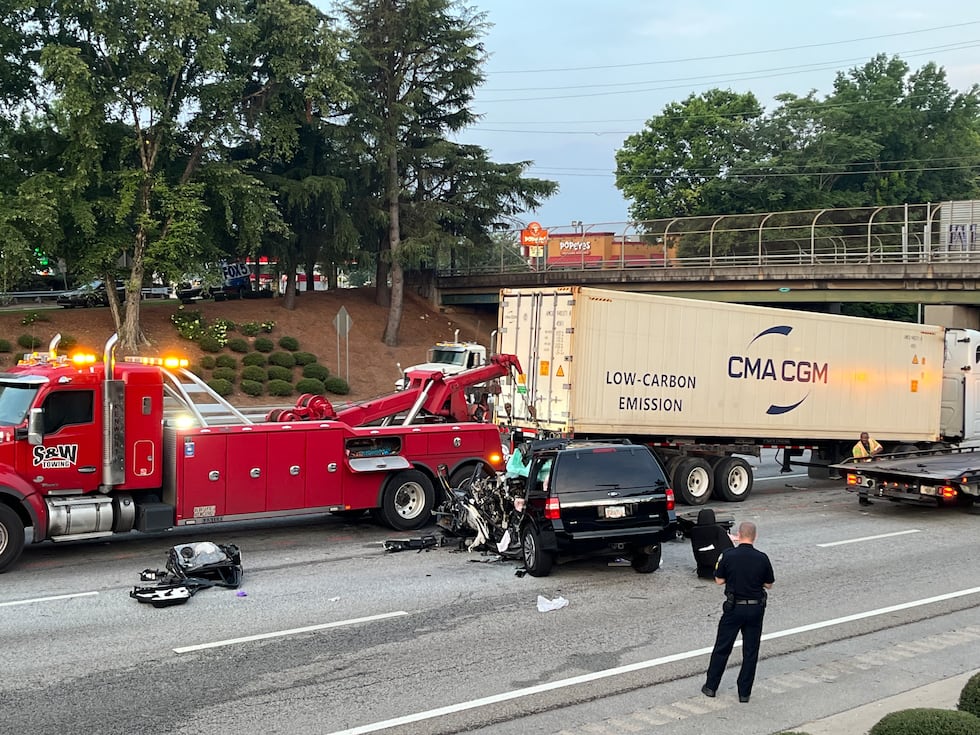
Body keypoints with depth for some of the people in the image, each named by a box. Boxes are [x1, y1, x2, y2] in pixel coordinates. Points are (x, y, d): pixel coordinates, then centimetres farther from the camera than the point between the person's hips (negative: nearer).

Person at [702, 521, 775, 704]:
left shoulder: (728, 555, -11)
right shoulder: (762, 558, -8)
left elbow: (719, 580, -2)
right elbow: (768, 584, 2)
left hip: (734, 608, -1)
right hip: (756, 608, 1)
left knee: (722, 648, 11)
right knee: (751, 651, 10)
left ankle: (711, 686, 19)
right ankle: (744, 692, 13)